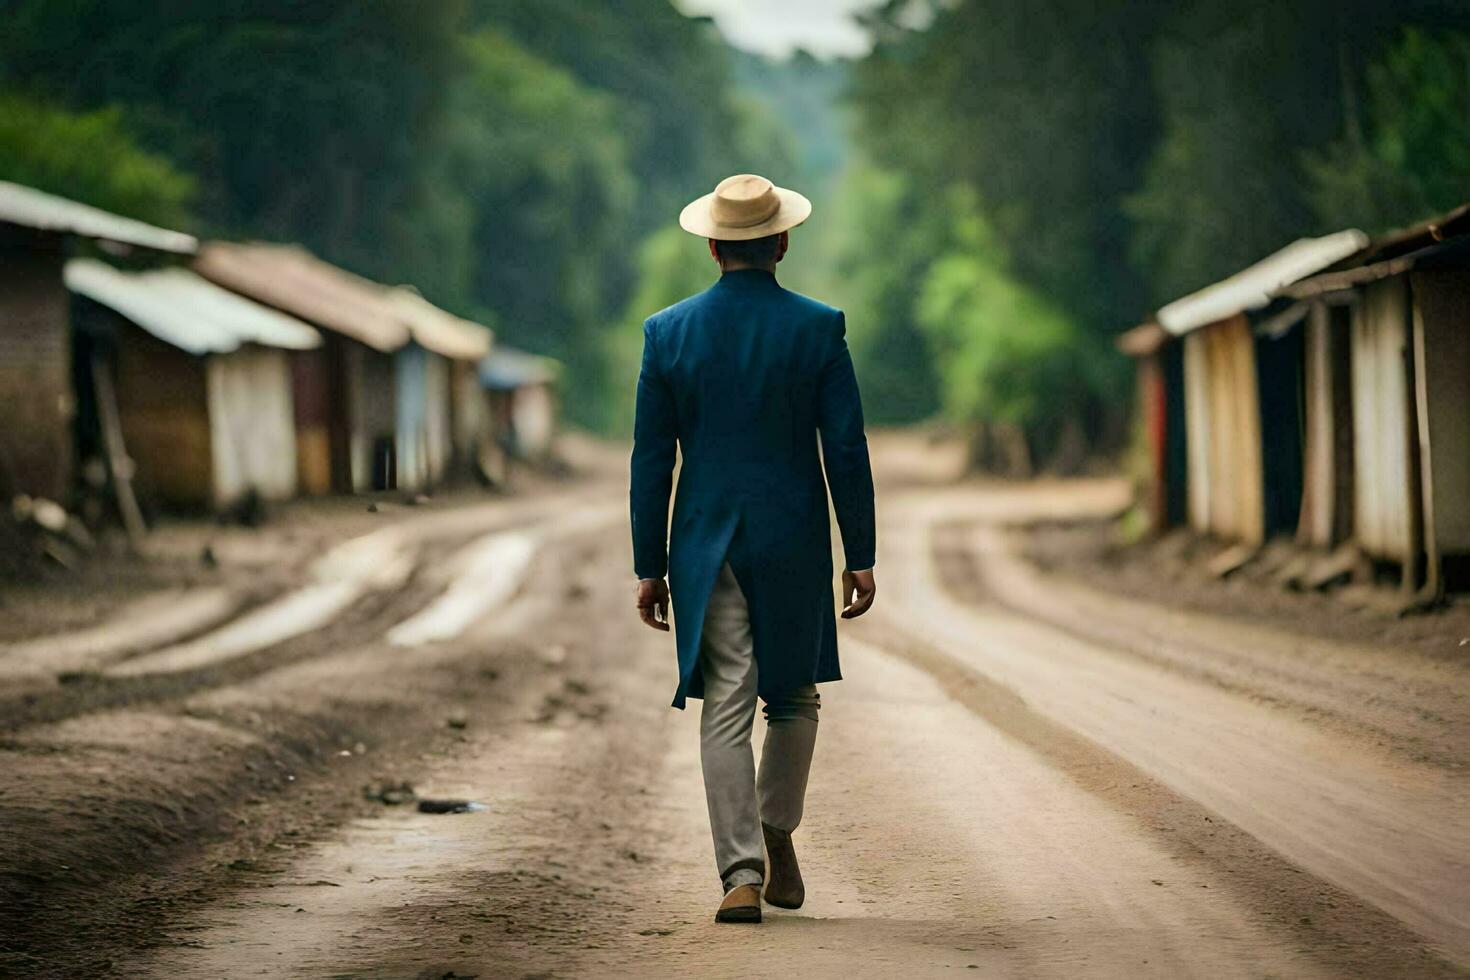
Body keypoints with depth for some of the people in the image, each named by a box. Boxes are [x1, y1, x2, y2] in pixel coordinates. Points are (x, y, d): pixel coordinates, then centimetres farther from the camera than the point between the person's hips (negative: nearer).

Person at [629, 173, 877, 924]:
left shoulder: (668, 333, 0)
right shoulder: (818, 328, -4)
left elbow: (651, 460, 1)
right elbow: (846, 448, -5)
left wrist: (649, 567, 6)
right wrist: (860, 556, 2)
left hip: (706, 546, 1)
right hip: (793, 545, -1)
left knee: (725, 710, 1)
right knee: (795, 696, 19)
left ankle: (742, 876, -5)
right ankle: (778, 835, 18)